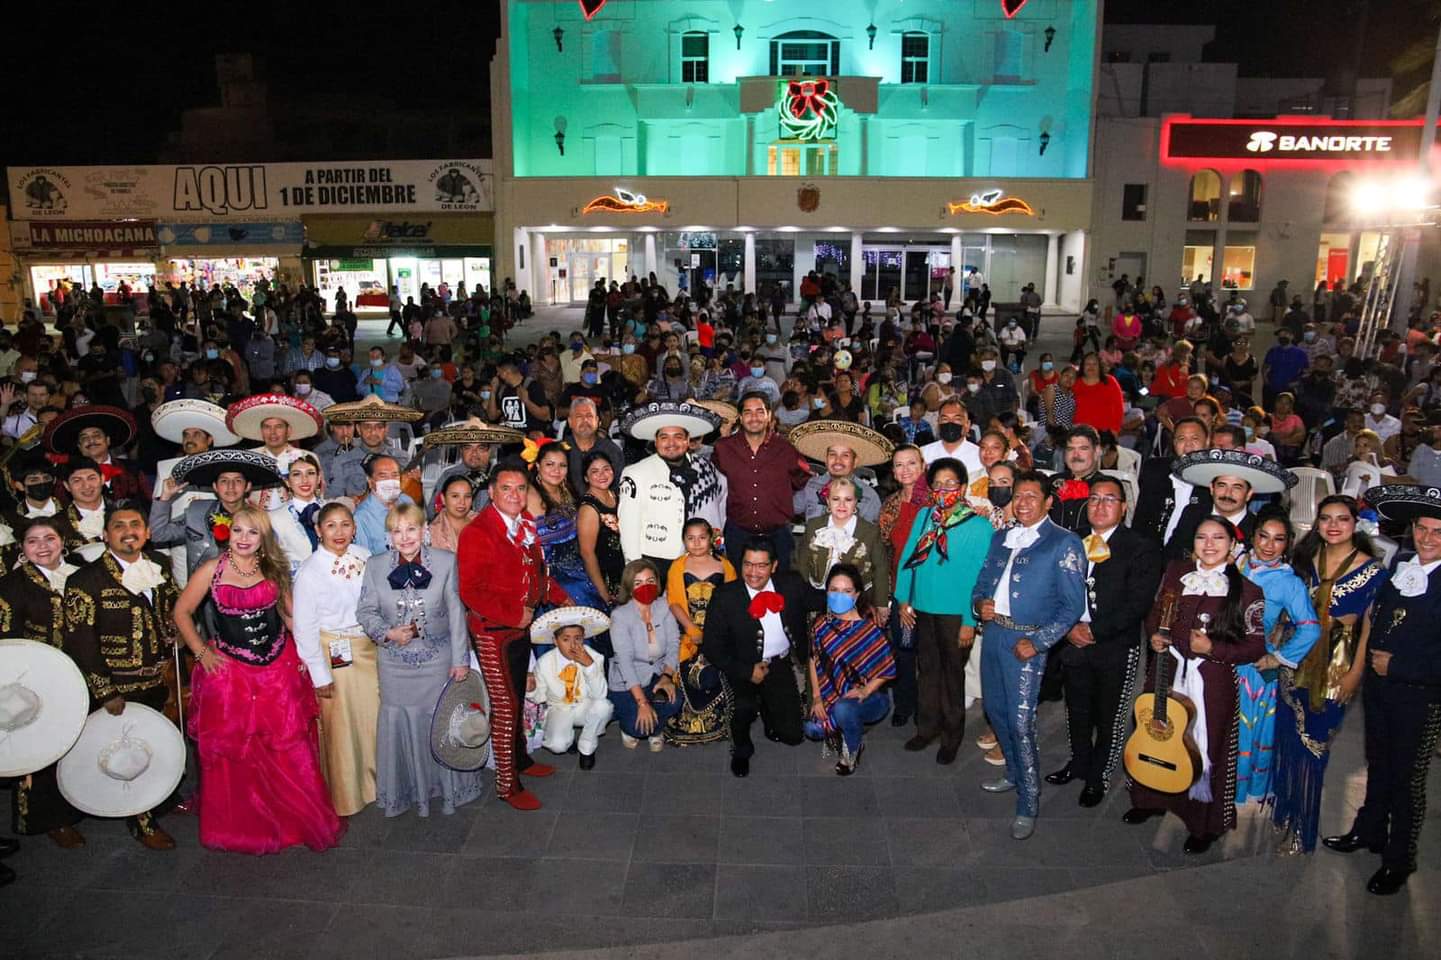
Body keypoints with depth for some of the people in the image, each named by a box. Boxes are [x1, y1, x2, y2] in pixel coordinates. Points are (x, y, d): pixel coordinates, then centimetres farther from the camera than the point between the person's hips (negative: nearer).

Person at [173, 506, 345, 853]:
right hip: (229, 669, -2)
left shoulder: (274, 569, 4)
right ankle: (241, 827, 27)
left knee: (290, 749, 3)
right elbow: (182, 612, 3)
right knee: (234, 753, 8)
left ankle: (300, 819, 19)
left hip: (279, 668, 2)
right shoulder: (211, 570, -4)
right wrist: (202, 652, -3)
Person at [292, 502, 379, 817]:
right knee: (341, 724, 7)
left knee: (375, 715, 12)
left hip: (369, 647, 4)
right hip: (334, 653, -4)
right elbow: (304, 628, -12)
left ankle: (373, 779, 35)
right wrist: (320, 674, -11)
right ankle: (345, 795, 26)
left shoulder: (364, 556, -3)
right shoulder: (310, 572, -16)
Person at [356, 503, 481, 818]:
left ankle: (447, 786, 32)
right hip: (395, 662, 1)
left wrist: (460, 659, -4)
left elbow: (456, 612, -5)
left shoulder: (446, 561, -8)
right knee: (399, 724, 9)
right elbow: (365, 612, 2)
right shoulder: (375, 565, -4)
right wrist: (388, 633, -17)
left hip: (438, 659, -1)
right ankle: (403, 790, 29)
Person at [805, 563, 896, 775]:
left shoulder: (870, 628, -15)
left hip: (870, 696, -4)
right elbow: (814, 662, 5)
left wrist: (865, 691, -19)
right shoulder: (821, 625, -1)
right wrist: (817, 696, -3)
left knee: (843, 709, -35)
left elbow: (887, 669, -12)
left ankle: (852, 751, -3)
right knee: (812, 729, -21)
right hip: (832, 694, 4)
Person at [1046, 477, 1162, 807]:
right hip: (1074, 643, 4)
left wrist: (1095, 631, -17)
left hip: (1116, 648, -4)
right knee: (1077, 711, 18)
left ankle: (1099, 777, 27)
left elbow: (1138, 602, -15)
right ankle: (1079, 763, 39)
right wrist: (1070, 628, -9)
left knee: (1109, 717, 9)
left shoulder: (1142, 547, -8)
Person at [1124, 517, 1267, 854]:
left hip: (1212, 682, -4)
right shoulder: (1176, 571, 4)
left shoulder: (1246, 590, -9)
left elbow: (1256, 647, -6)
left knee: (1207, 749, 6)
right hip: (1168, 671, 4)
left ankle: (1205, 825, 26)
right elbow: (1155, 614, 14)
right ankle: (1152, 800, 40)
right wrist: (1153, 636, -5)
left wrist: (1212, 648, -17)